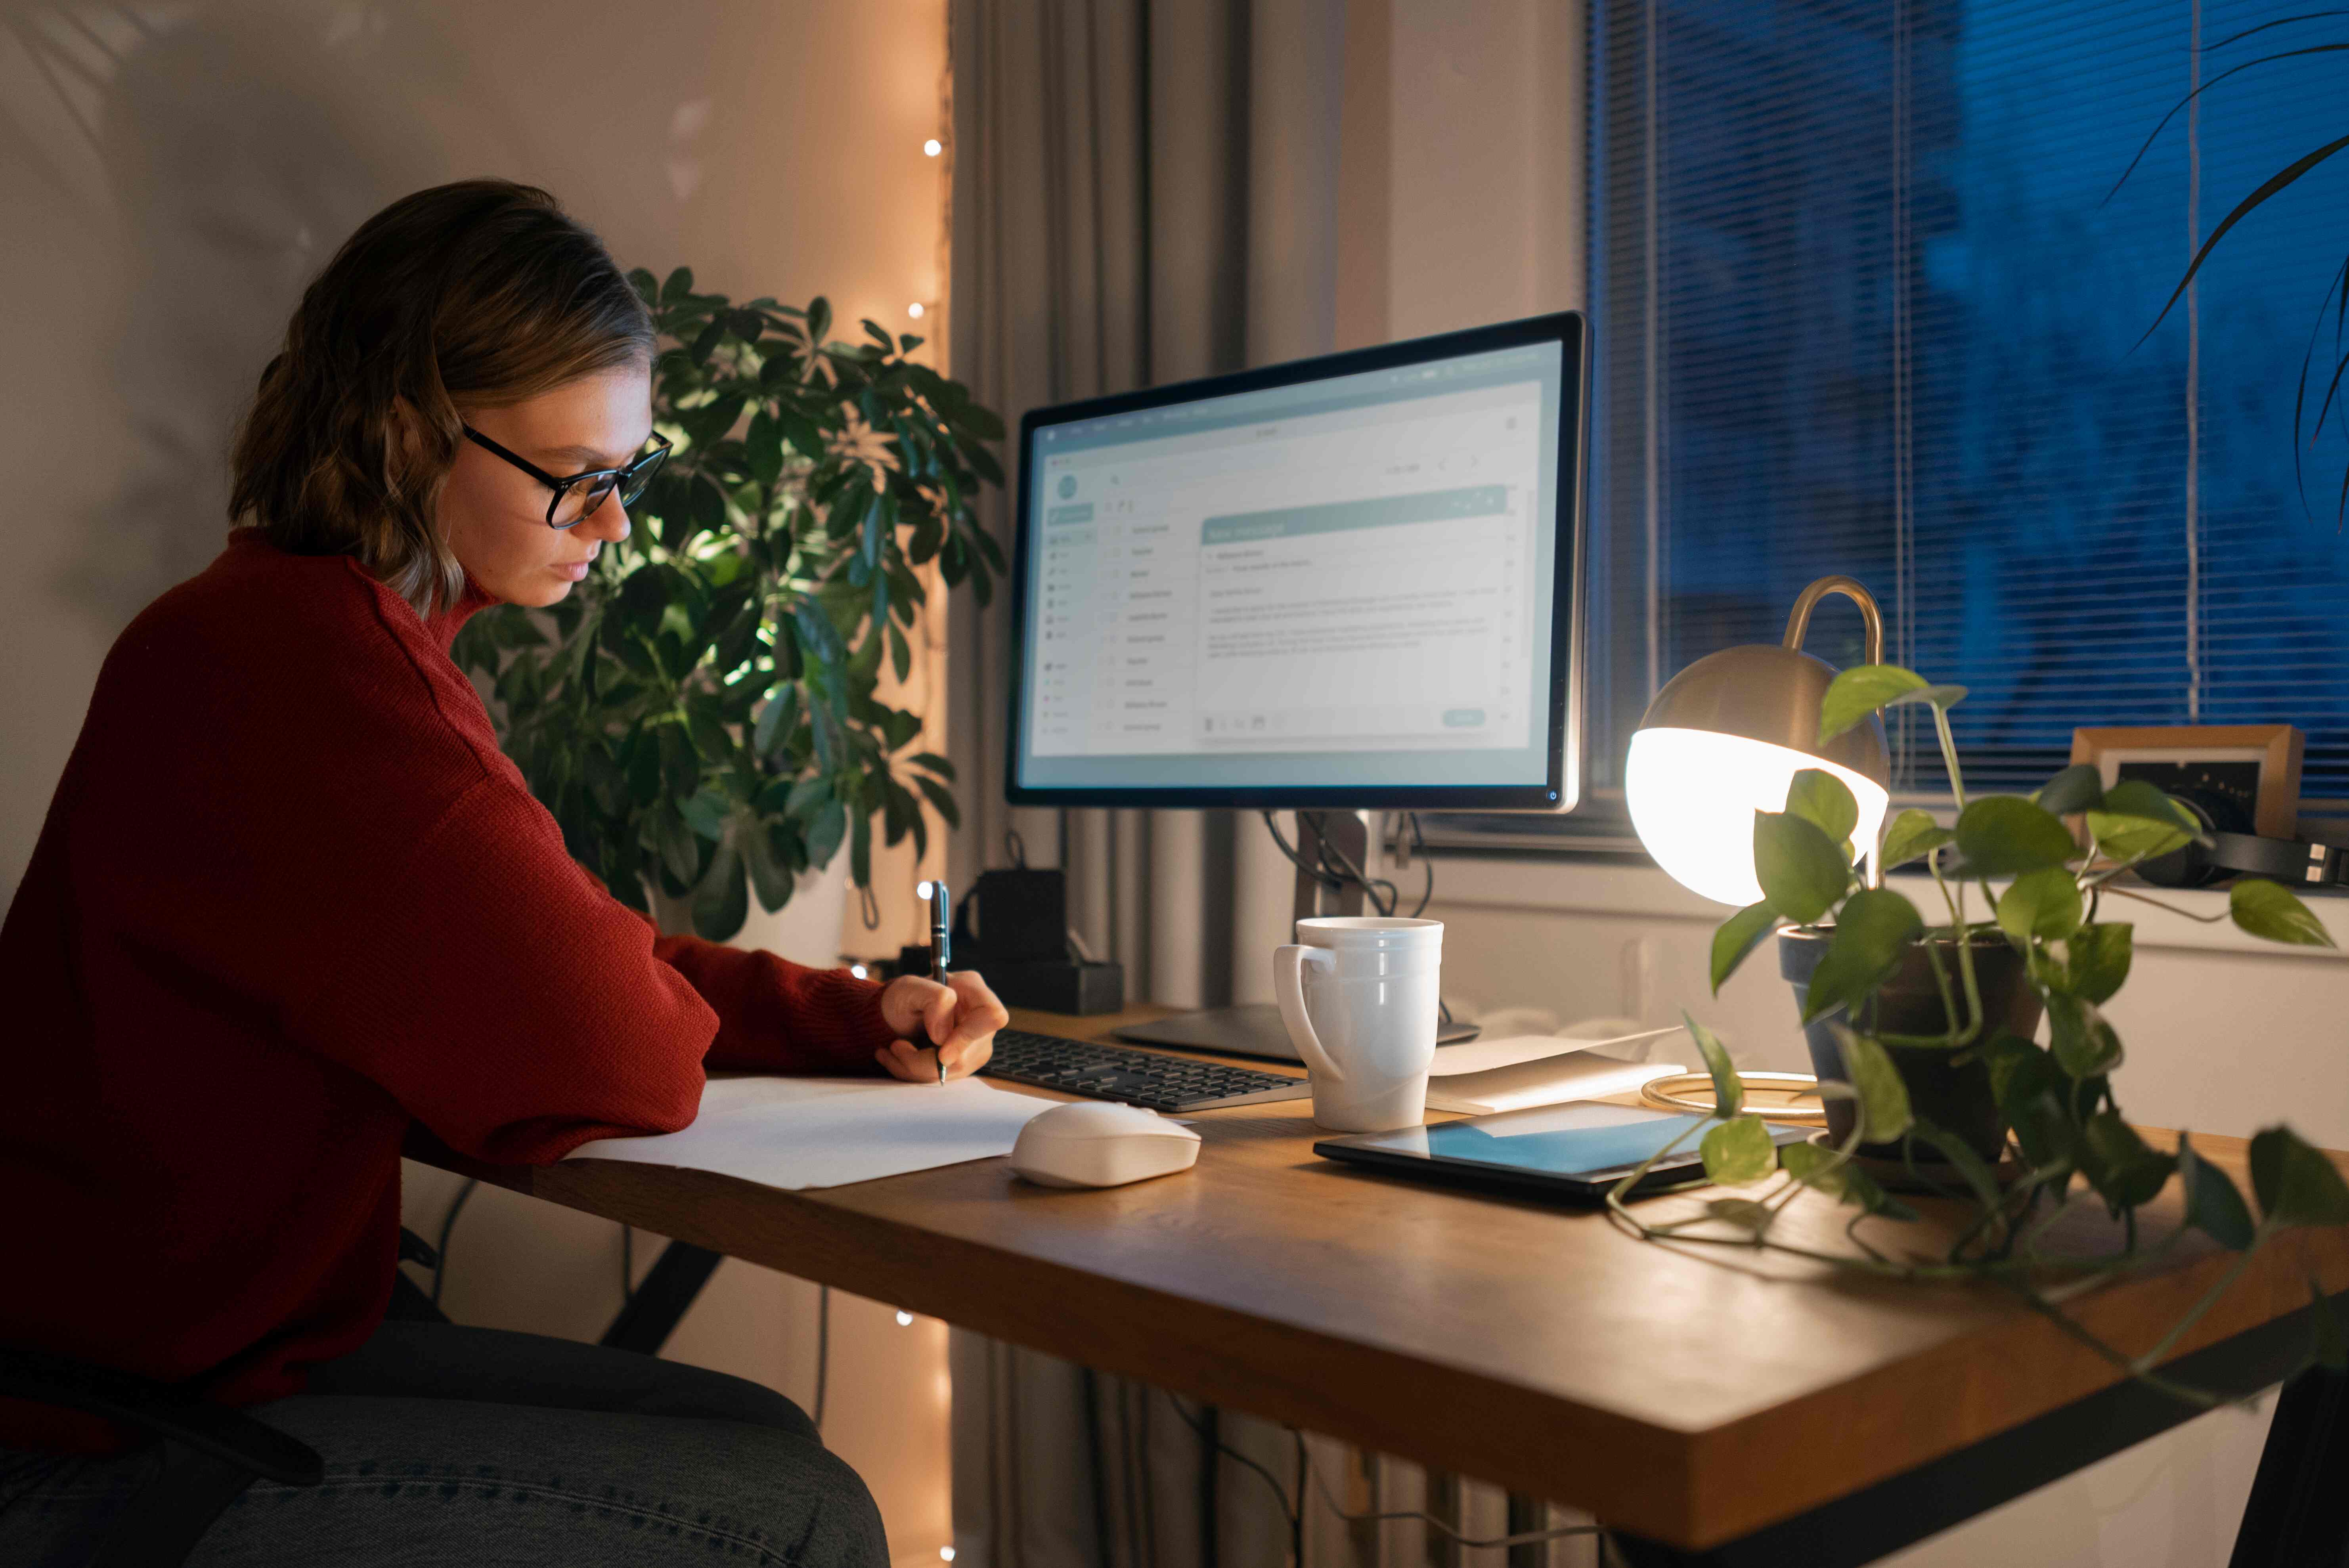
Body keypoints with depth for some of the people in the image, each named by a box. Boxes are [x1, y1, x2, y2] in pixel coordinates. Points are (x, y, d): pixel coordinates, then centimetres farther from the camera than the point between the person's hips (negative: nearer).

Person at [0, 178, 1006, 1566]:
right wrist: (684, 1018, -1)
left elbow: (585, 947, 17)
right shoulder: (293, 658, -24)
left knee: (767, 1441, 11)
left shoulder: (363, 634, 10)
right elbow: (610, 1060, -25)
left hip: (232, 1336, 10)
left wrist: (857, 1017, 4)